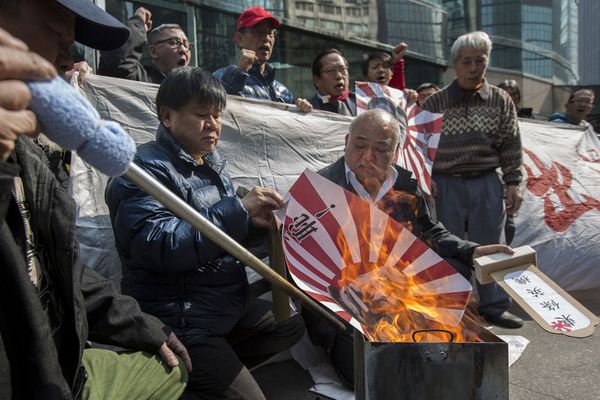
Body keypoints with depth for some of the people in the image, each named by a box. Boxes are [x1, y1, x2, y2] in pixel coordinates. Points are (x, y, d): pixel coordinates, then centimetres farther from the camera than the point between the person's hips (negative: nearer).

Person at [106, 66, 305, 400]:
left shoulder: (212, 167, 11)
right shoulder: (147, 169, -15)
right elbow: (156, 247, -28)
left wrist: (255, 225, -8)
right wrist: (237, 210, -28)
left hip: (228, 304, 9)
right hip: (181, 322, -9)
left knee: (291, 325, 20)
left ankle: (216, 370, 15)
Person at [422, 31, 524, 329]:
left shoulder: (500, 100, 3)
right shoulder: (435, 103, -1)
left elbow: (510, 147, 5)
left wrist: (512, 184, 0)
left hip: (487, 183, 1)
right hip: (447, 185, -1)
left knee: (489, 247, 8)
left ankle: (494, 306, 23)